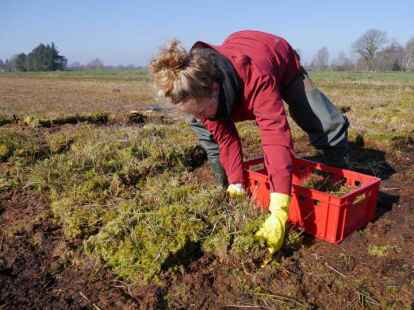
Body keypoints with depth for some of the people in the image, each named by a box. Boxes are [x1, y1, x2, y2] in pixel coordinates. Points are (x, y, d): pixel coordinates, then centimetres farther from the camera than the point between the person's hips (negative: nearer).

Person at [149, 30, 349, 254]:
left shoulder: (256, 79, -51)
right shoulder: (198, 88, -34)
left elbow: (276, 138, -58)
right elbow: (225, 137, -29)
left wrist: (278, 214, -65)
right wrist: (236, 185, -36)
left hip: (283, 65, -3)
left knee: (330, 125, -16)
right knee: (202, 126, -12)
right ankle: (226, 188, 3)